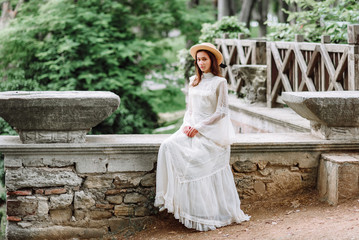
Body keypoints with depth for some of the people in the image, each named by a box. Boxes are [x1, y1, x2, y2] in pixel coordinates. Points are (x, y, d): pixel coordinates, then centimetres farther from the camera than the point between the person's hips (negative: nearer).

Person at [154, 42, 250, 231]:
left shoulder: (219, 82, -1)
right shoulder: (193, 81, 17)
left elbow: (221, 112, -6)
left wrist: (199, 127, -12)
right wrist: (187, 124, 0)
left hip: (212, 130, -6)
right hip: (192, 127, 6)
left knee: (194, 158, -25)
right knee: (168, 146, -20)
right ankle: (172, 197, -19)